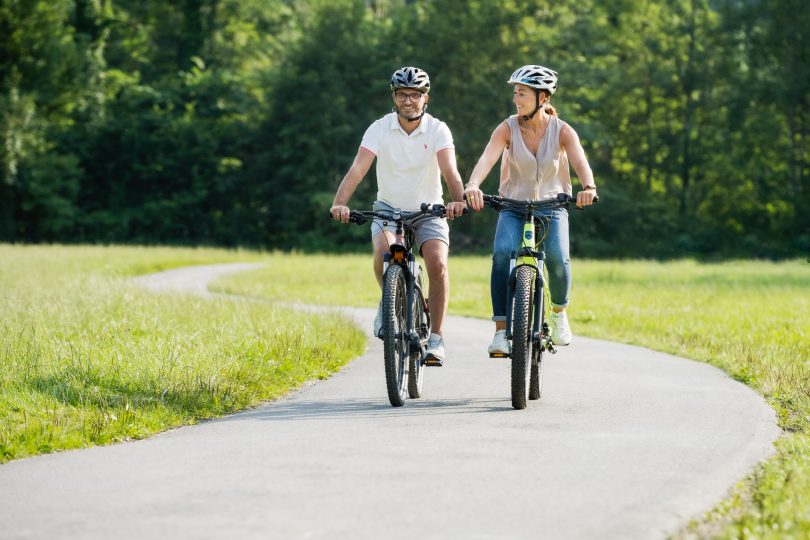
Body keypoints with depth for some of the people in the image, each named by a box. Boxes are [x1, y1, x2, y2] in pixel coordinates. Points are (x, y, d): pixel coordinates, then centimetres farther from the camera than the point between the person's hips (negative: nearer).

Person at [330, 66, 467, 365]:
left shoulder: (438, 130, -12)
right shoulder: (380, 128, -11)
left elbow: (450, 170, -26)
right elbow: (357, 169, -23)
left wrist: (458, 200, -46)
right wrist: (340, 203, -39)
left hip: (429, 210, 0)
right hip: (389, 208, 0)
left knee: (438, 264, -23)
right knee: (384, 250, -31)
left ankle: (435, 338, -12)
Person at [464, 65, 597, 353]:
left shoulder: (562, 131, -9)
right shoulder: (508, 128, -9)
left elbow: (580, 161, -25)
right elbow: (487, 158, -24)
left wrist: (588, 187, -48)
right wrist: (472, 186, -46)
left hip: (552, 206, 0)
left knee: (557, 258, -25)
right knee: (503, 253, -27)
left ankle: (559, 311, 7)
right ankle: (501, 330, -24)